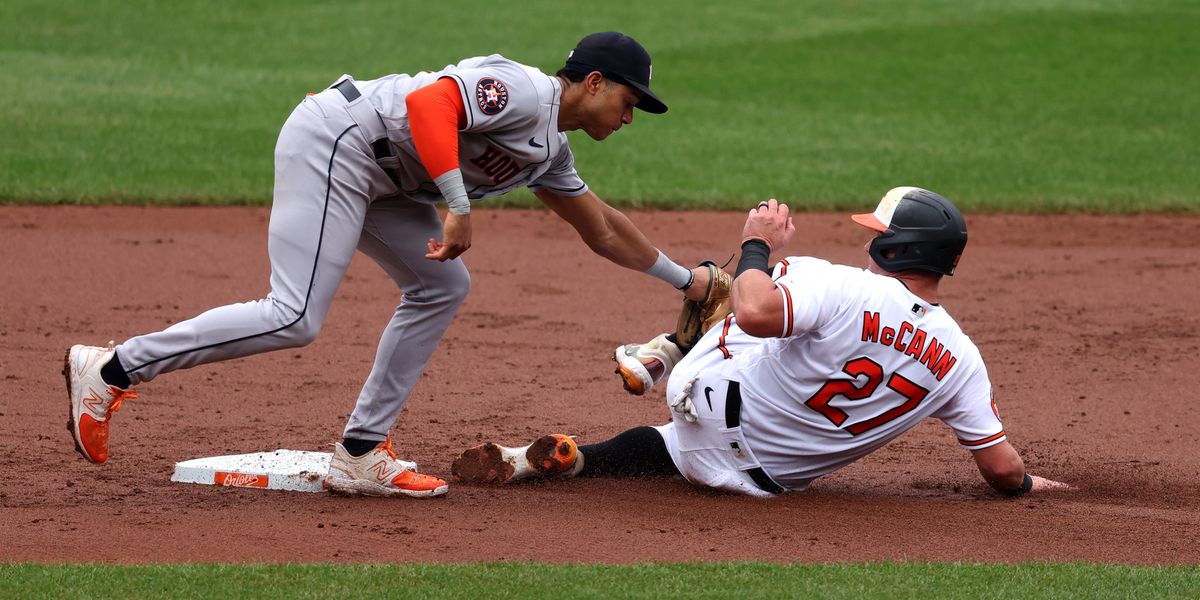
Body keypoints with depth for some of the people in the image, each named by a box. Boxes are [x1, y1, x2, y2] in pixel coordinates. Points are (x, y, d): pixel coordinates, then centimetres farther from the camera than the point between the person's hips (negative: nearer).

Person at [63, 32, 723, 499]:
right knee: (294, 319, -18)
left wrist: (683, 279, 38)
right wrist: (457, 207, -30)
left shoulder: (550, 152, 20)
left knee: (441, 286, 11)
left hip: (374, 176, 11)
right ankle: (113, 368, -14)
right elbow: (429, 104, -26)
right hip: (333, 143, -11)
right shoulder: (523, 90, -11)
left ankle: (360, 454, 11)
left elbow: (601, 228, 33)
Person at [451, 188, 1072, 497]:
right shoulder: (960, 361, -12)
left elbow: (755, 312, -39)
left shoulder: (847, 289, -26)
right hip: (772, 474, 4)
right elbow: (1000, 467, -9)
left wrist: (757, 243, -20)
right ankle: (563, 458, 15)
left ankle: (659, 357, 19)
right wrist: (1027, 484, 14)